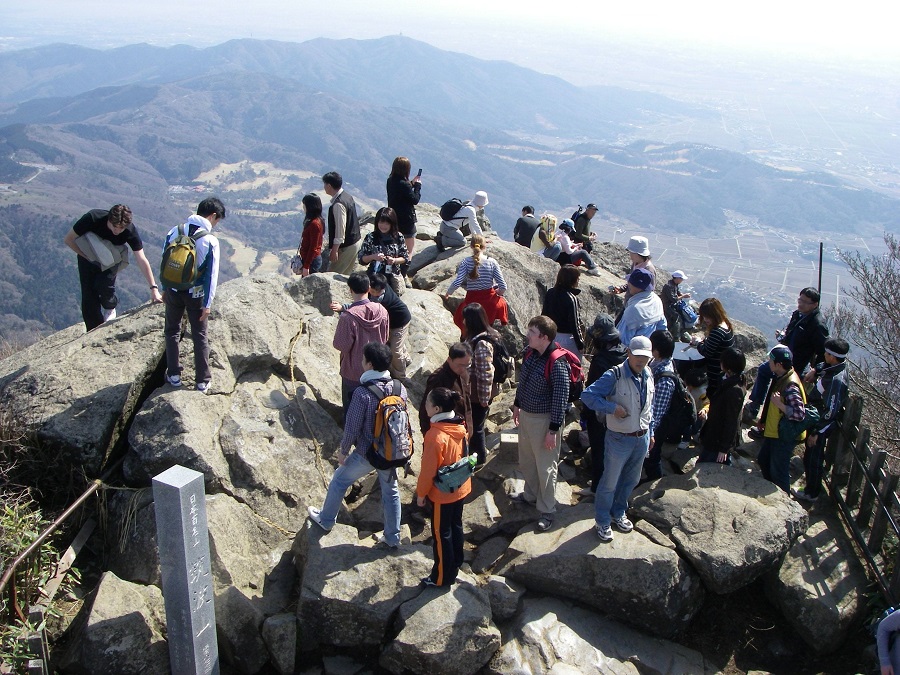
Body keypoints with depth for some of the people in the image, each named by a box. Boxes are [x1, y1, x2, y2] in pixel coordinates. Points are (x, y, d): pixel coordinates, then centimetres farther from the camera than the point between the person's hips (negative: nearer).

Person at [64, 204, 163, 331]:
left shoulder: (130, 231, -30)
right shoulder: (93, 218, -33)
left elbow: (142, 260, -30)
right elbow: (68, 239, -19)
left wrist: (153, 288, -35)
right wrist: (87, 257, -21)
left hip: (111, 258, 0)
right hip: (89, 257, 0)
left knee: (104, 283, -27)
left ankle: (110, 309, 6)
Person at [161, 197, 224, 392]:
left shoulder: (174, 232, -5)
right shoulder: (211, 241, -15)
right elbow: (212, 275, -15)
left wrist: (165, 288, 15)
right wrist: (207, 304, -9)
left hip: (173, 291, 3)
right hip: (196, 294, -3)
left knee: (172, 332, 20)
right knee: (200, 336, 9)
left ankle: (174, 375, 24)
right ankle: (202, 381, 13)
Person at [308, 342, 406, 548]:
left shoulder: (362, 393, -27)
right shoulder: (400, 389, -10)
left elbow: (352, 427, -19)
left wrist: (343, 450, -3)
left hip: (366, 453, -4)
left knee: (339, 481, 20)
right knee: (390, 491, 21)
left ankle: (326, 520, 40)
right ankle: (392, 538, 33)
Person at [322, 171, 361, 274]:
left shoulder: (338, 204, -23)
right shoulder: (347, 197, 7)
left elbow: (340, 230, -25)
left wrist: (334, 250, -21)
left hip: (345, 246, -10)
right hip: (354, 242, 10)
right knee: (346, 275, 17)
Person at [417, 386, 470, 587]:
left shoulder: (436, 435, -31)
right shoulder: (459, 426, -7)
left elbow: (429, 470, -23)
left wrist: (421, 493, -9)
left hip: (442, 494, -8)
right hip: (460, 487, 8)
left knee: (441, 534, 9)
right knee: (456, 526, 24)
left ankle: (443, 577, 23)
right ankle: (455, 563, 42)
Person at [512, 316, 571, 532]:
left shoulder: (557, 364, -28)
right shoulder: (530, 352, -3)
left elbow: (561, 398, -23)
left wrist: (553, 430, -20)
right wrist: (517, 405, 20)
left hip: (544, 419, -8)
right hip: (525, 415, 8)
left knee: (545, 466, 7)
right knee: (526, 460, 24)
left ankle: (546, 510, 23)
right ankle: (531, 494, 47)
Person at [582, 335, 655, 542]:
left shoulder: (648, 376, 2)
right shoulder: (614, 376, -20)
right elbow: (587, 395, -23)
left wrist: (649, 432, 17)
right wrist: (612, 407, -27)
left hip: (642, 438, 7)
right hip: (619, 439, -7)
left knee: (631, 480, 22)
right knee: (610, 482, 7)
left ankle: (618, 513, 43)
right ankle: (603, 522, 25)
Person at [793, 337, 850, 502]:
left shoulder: (837, 381, -35)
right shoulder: (834, 367, -7)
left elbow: (830, 412, -31)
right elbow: (824, 365, 23)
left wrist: (816, 432, -25)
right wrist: (815, 370, 5)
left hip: (820, 424, -9)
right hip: (815, 418, 9)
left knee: (813, 458, 8)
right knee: (811, 456, 29)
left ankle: (812, 493, 24)